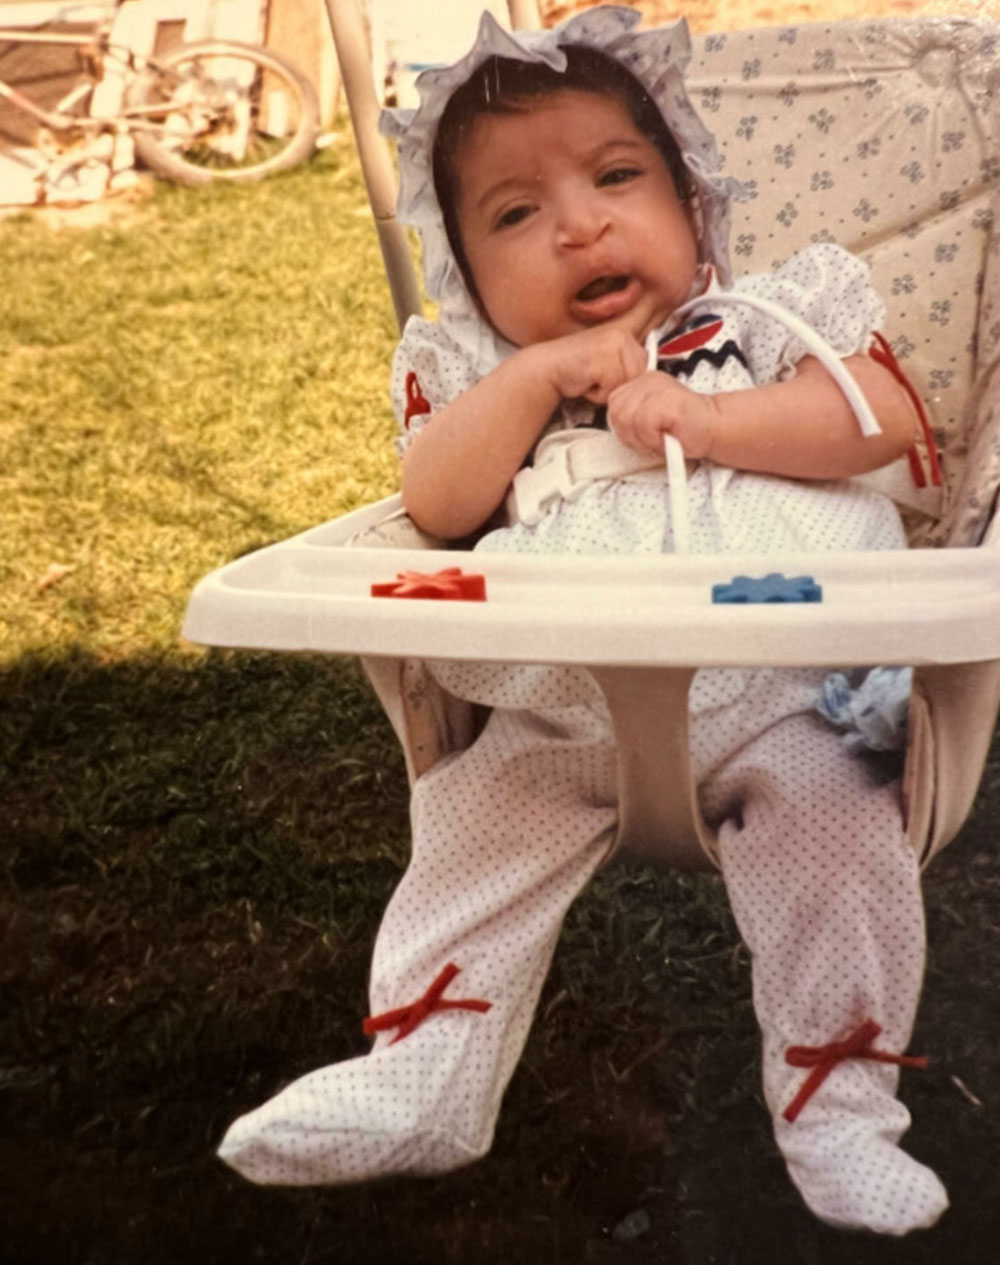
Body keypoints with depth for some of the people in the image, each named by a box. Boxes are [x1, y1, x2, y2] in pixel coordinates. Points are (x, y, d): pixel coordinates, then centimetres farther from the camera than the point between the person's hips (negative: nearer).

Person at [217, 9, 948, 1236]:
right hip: (561, 719, 3)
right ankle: (418, 1080, 13)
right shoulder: (477, 369, 13)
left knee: (838, 831, -21)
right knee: (468, 831, -4)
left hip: (771, 702, -2)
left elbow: (887, 416, -5)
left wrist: (704, 418, -15)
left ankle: (835, 1110, -5)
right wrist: (539, 374, -12)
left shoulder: (763, 317, 9)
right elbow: (435, 502, -3)